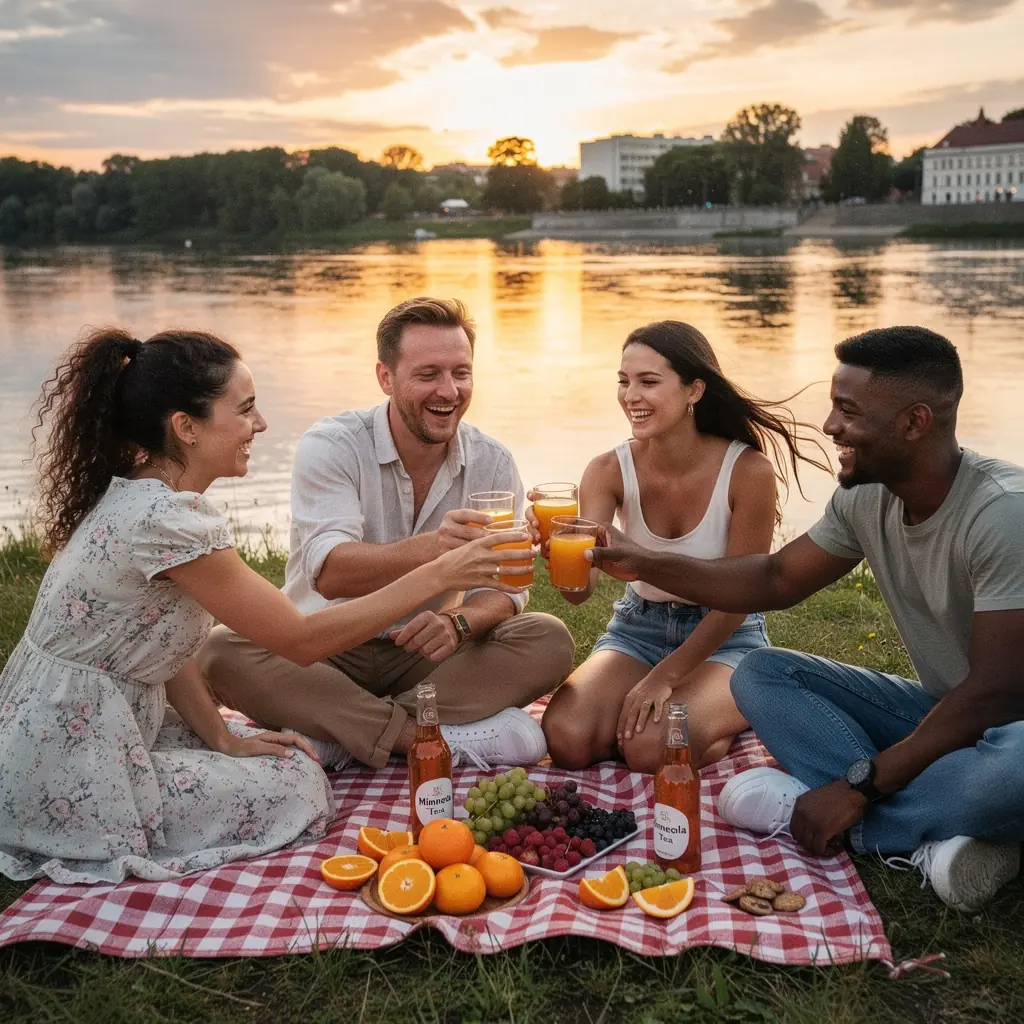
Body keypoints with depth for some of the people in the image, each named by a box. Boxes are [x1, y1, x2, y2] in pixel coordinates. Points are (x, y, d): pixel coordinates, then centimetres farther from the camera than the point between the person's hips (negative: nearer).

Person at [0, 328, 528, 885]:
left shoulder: (135, 496, 3)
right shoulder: (164, 520, -27)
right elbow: (301, 640, -22)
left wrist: (223, 737, 2)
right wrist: (439, 574, -21)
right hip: (68, 776, -9)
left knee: (275, 752, 14)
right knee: (299, 784, -4)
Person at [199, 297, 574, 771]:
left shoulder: (492, 463, -2)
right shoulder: (331, 445, -13)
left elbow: (504, 589, -7)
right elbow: (329, 573, -30)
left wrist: (459, 622, -32)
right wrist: (429, 548, -49)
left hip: (424, 653, 3)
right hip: (323, 653, -2)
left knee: (549, 641, -21)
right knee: (221, 650, -30)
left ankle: (339, 735, -25)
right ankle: (446, 739, -29)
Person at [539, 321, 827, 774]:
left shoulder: (748, 472, -19)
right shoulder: (609, 471, -12)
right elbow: (579, 590, -19)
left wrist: (665, 675, -17)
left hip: (726, 638, -2)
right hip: (639, 628, 3)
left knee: (651, 747, -28)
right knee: (566, 738, -22)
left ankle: (729, 721, 3)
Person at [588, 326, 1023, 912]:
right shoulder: (866, 499, -4)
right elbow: (776, 581, 6)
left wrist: (857, 786, -27)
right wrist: (643, 564, -3)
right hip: (940, 710, 7)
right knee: (760, 674, -6)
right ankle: (925, 837, -21)